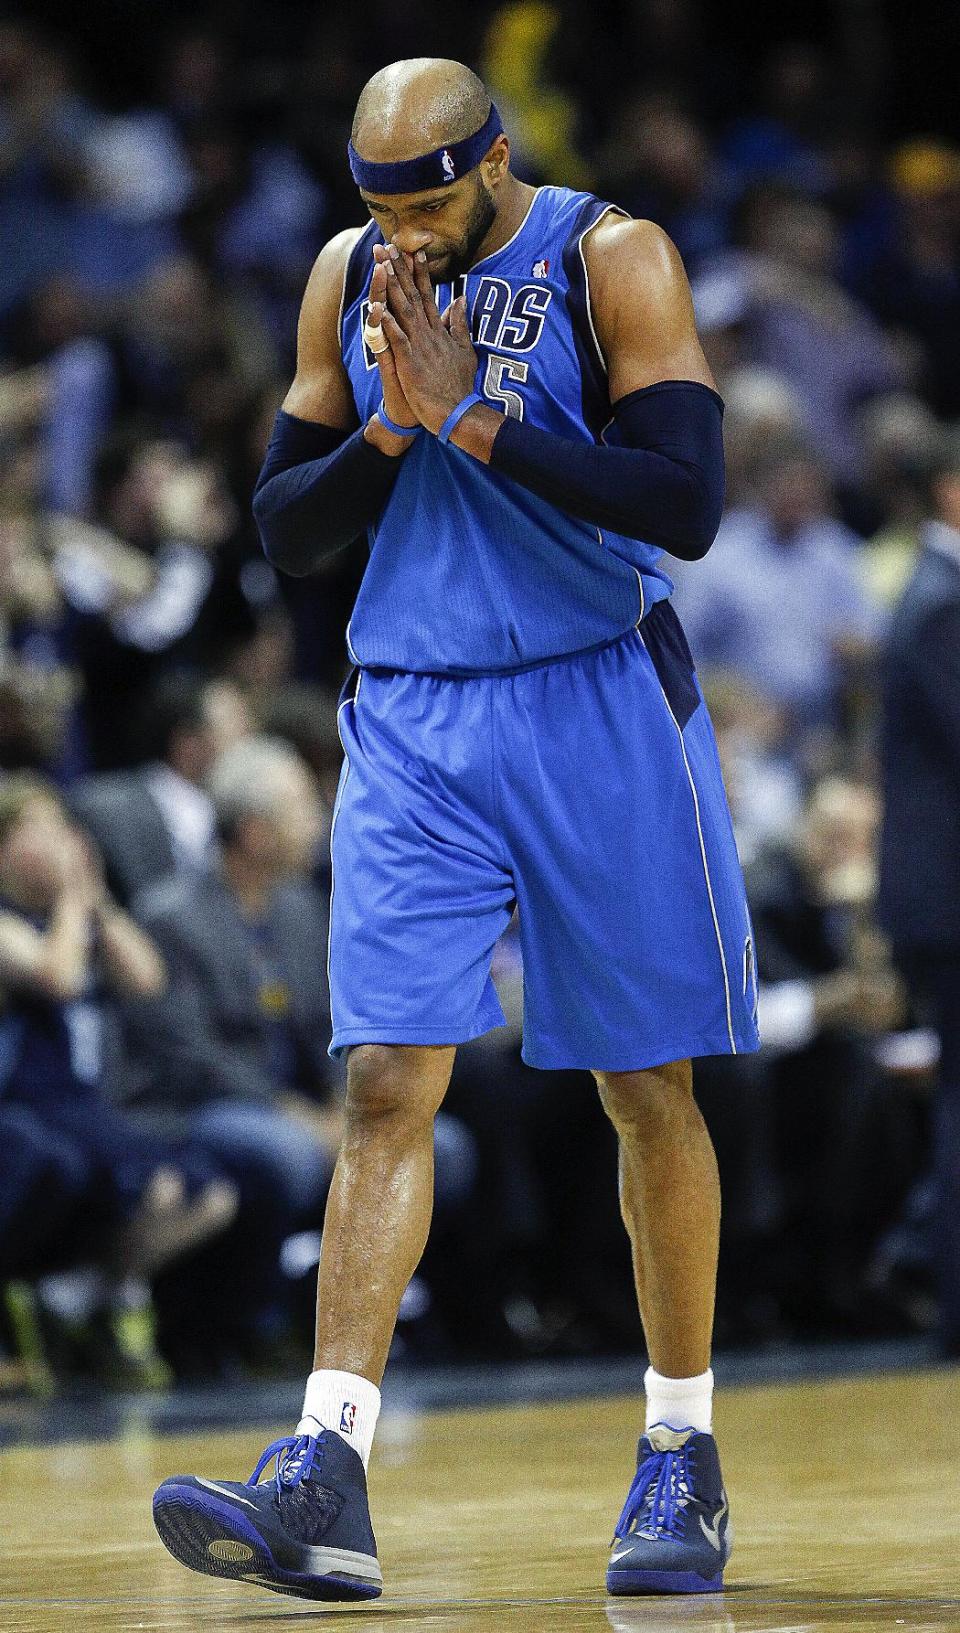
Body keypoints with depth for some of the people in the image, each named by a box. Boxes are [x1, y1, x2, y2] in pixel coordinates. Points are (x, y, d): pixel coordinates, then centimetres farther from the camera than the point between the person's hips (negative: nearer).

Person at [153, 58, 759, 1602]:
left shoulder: (615, 260, -7)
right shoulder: (347, 276, 6)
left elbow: (685, 504, -17)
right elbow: (285, 530, 8)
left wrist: (470, 418, -19)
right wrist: (390, 428, -10)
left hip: (602, 710, -3)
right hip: (411, 722, 3)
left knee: (647, 1089, 4)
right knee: (386, 1081, -8)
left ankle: (682, 1458, 17)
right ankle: (325, 1482, -16)